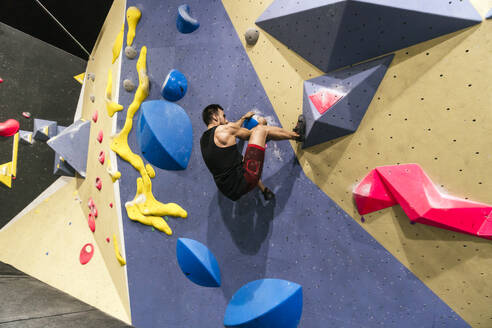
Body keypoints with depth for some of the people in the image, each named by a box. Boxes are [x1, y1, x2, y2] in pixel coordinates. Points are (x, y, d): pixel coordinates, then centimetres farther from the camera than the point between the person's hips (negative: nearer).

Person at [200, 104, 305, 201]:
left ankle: (264, 190, 38)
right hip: (244, 182, -7)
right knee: (261, 129, 0)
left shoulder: (203, 140, 14)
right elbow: (248, 134, 10)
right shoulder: (224, 129, -8)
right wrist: (260, 124, 28)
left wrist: (243, 118, 43)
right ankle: (297, 135, 20)